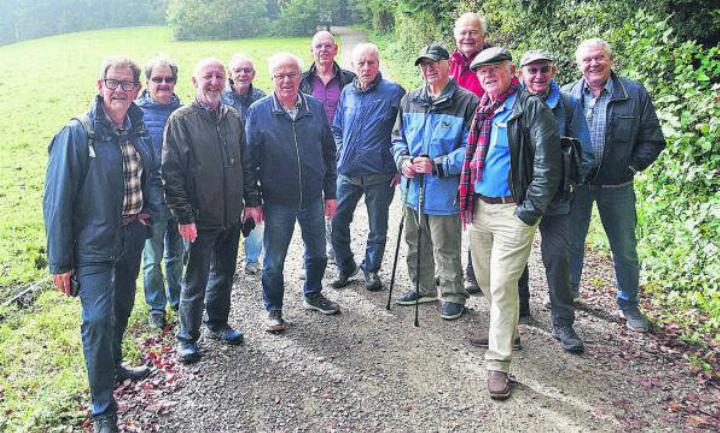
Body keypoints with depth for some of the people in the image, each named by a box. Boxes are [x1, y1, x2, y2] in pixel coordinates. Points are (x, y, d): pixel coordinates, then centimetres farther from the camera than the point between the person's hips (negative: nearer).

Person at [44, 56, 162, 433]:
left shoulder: (139, 131, 3)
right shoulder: (77, 133, -16)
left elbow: (151, 177, 19)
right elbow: (57, 200, -14)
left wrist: (150, 211, -1)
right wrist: (60, 262, -14)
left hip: (131, 241, 7)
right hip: (93, 246, -6)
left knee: (121, 308, 22)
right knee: (98, 320, -9)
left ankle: (112, 365, 47)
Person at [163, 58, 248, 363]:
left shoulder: (233, 117, 7)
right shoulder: (181, 120, -9)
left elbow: (244, 162, 15)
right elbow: (171, 171, -12)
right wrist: (183, 215, -16)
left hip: (231, 215, 6)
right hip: (200, 219, -5)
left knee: (224, 273, 19)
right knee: (195, 281, 6)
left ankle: (217, 323, 39)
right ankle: (187, 337, 24)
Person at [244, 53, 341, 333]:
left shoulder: (316, 108, 1)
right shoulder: (258, 112, -7)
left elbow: (329, 152, 7)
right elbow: (249, 160, -5)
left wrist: (330, 193, 6)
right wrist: (252, 201, -7)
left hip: (313, 198, 3)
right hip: (277, 202, -3)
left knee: (317, 252, 17)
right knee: (274, 260, 6)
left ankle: (313, 295, 41)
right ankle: (273, 310, 26)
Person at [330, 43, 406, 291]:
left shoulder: (393, 92, -6)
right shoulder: (347, 93, 7)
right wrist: (342, 154, 9)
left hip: (380, 174, -4)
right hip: (347, 172, 4)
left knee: (378, 227, 9)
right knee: (337, 221, 6)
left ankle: (371, 269, 29)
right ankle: (345, 266, 26)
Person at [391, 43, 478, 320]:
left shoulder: (467, 102, -10)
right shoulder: (410, 100, 9)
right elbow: (398, 138, 16)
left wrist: (438, 165, -22)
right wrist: (403, 160, -5)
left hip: (444, 192, -6)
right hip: (414, 190, 6)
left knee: (446, 250, 6)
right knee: (416, 245, 20)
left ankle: (453, 296, 26)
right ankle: (423, 288, 40)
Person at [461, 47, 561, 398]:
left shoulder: (531, 108, -8)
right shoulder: (482, 110, 14)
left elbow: (547, 166, -14)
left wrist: (529, 212, -16)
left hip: (512, 211, -7)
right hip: (479, 208, 8)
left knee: (502, 286, -7)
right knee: (485, 278, 17)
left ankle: (498, 364, 3)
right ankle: (505, 331, 40)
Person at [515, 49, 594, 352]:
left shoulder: (568, 105, -3)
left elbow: (584, 156, 0)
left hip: (555, 199, -1)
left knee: (558, 257, -3)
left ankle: (563, 323, 10)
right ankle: (519, 307, 36)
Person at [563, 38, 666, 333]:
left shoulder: (635, 94, -4)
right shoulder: (566, 96, 0)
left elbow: (653, 140, 0)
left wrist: (632, 167, -10)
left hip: (617, 187, -1)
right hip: (576, 184, 1)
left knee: (625, 251, 9)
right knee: (572, 242, 15)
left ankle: (629, 304, 27)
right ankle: (568, 291, 36)